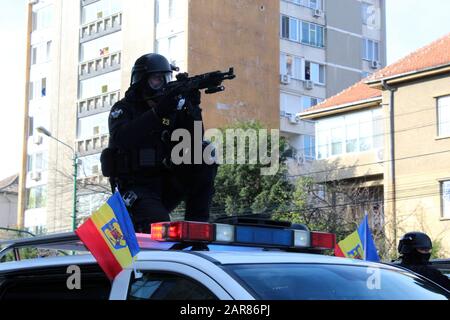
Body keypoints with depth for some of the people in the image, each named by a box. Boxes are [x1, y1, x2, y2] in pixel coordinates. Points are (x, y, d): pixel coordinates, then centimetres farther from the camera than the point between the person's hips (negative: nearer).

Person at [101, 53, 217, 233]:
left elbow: (194, 140, 0)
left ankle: (195, 223, -12)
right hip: (136, 189, -6)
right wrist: (157, 112, -30)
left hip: (166, 185, 6)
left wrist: (193, 109, -17)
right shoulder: (124, 109, -2)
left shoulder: (172, 107, 11)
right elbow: (121, 138, -23)